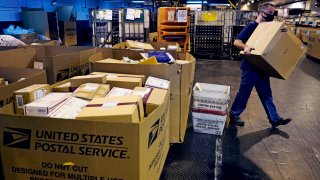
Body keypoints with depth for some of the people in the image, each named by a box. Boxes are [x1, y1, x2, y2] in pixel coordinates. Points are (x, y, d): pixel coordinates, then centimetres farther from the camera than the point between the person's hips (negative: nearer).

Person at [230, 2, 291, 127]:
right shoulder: (252, 26, -13)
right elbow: (236, 42, -20)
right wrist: (245, 47, -43)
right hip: (250, 67, -7)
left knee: (266, 94, 14)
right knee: (244, 93, 4)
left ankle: (274, 119, 24)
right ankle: (233, 114, 22)